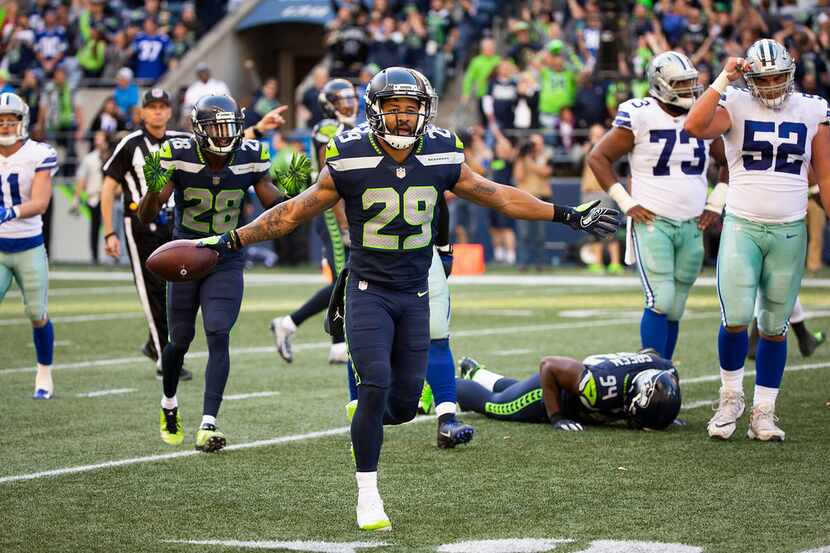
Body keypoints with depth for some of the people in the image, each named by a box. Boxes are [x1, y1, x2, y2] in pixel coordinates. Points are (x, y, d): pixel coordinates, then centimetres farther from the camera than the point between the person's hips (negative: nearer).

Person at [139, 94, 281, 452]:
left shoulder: (250, 157, -10)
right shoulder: (178, 157, -17)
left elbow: (274, 206, 0)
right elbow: (145, 218, -17)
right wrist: (154, 190, -37)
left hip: (227, 262, 0)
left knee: (218, 336, -15)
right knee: (180, 340, 10)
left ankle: (208, 426, -19)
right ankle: (169, 404, 40)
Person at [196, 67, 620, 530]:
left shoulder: (442, 157, -3)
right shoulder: (350, 161, -12)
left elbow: (498, 196, 9)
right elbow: (294, 212, -3)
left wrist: (568, 216, 10)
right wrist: (233, 241, -7)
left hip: (414, 295, 3)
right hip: (369, 291, -3)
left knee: (404, 404, 3)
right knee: (376, 386, -16)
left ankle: (366, 426, 38)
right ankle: (368, 496, -4)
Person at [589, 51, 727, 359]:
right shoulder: (640, 117, -7)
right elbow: (598, 157, -3)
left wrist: (716, 204, 11)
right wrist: (626, 203, -8)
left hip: (692, 226, 5)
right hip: (652, 222, -5)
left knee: (674, 310, 7)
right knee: (661, 302, -17)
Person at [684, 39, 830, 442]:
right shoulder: (736, 106, -3)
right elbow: (694, 127, -23)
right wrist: (724, 79, -20)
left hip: (790, 232, 2)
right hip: (742, 227, -2)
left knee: (774, 327, 6)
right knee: (735, 319, -13)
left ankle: (763, 414, 15)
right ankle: (730, 398, 10)